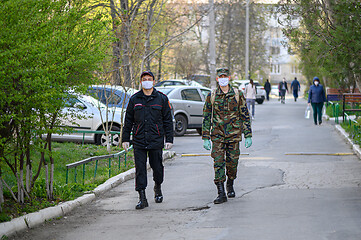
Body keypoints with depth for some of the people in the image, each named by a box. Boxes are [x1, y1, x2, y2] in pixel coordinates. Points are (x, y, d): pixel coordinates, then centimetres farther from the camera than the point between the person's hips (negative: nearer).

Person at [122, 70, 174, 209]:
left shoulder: (161, 98, 4)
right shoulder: (134, 99, 8)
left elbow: (168, 120, 6)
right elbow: (128, 120, 12)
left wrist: (169, 139, 0)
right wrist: (125, 139, 8)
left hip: (156, 141, -1)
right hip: (139, 141, 1)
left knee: (157, 167, 7)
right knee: (140, 169, -5)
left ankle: (157, 188, 35)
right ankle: (142, 198, -3)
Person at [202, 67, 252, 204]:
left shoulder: (238, 95, 1)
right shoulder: (211, 96, 2)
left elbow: (245, 116, 5)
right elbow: (206, 117, 5)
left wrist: (248, 135, 0)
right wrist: (205, 137, 0)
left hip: (234, 135, 0)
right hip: (217, 136, 0)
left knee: (232, 163, 7)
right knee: (218, 163, -8)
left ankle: (230, 186, 31)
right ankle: (221, 193, -9)